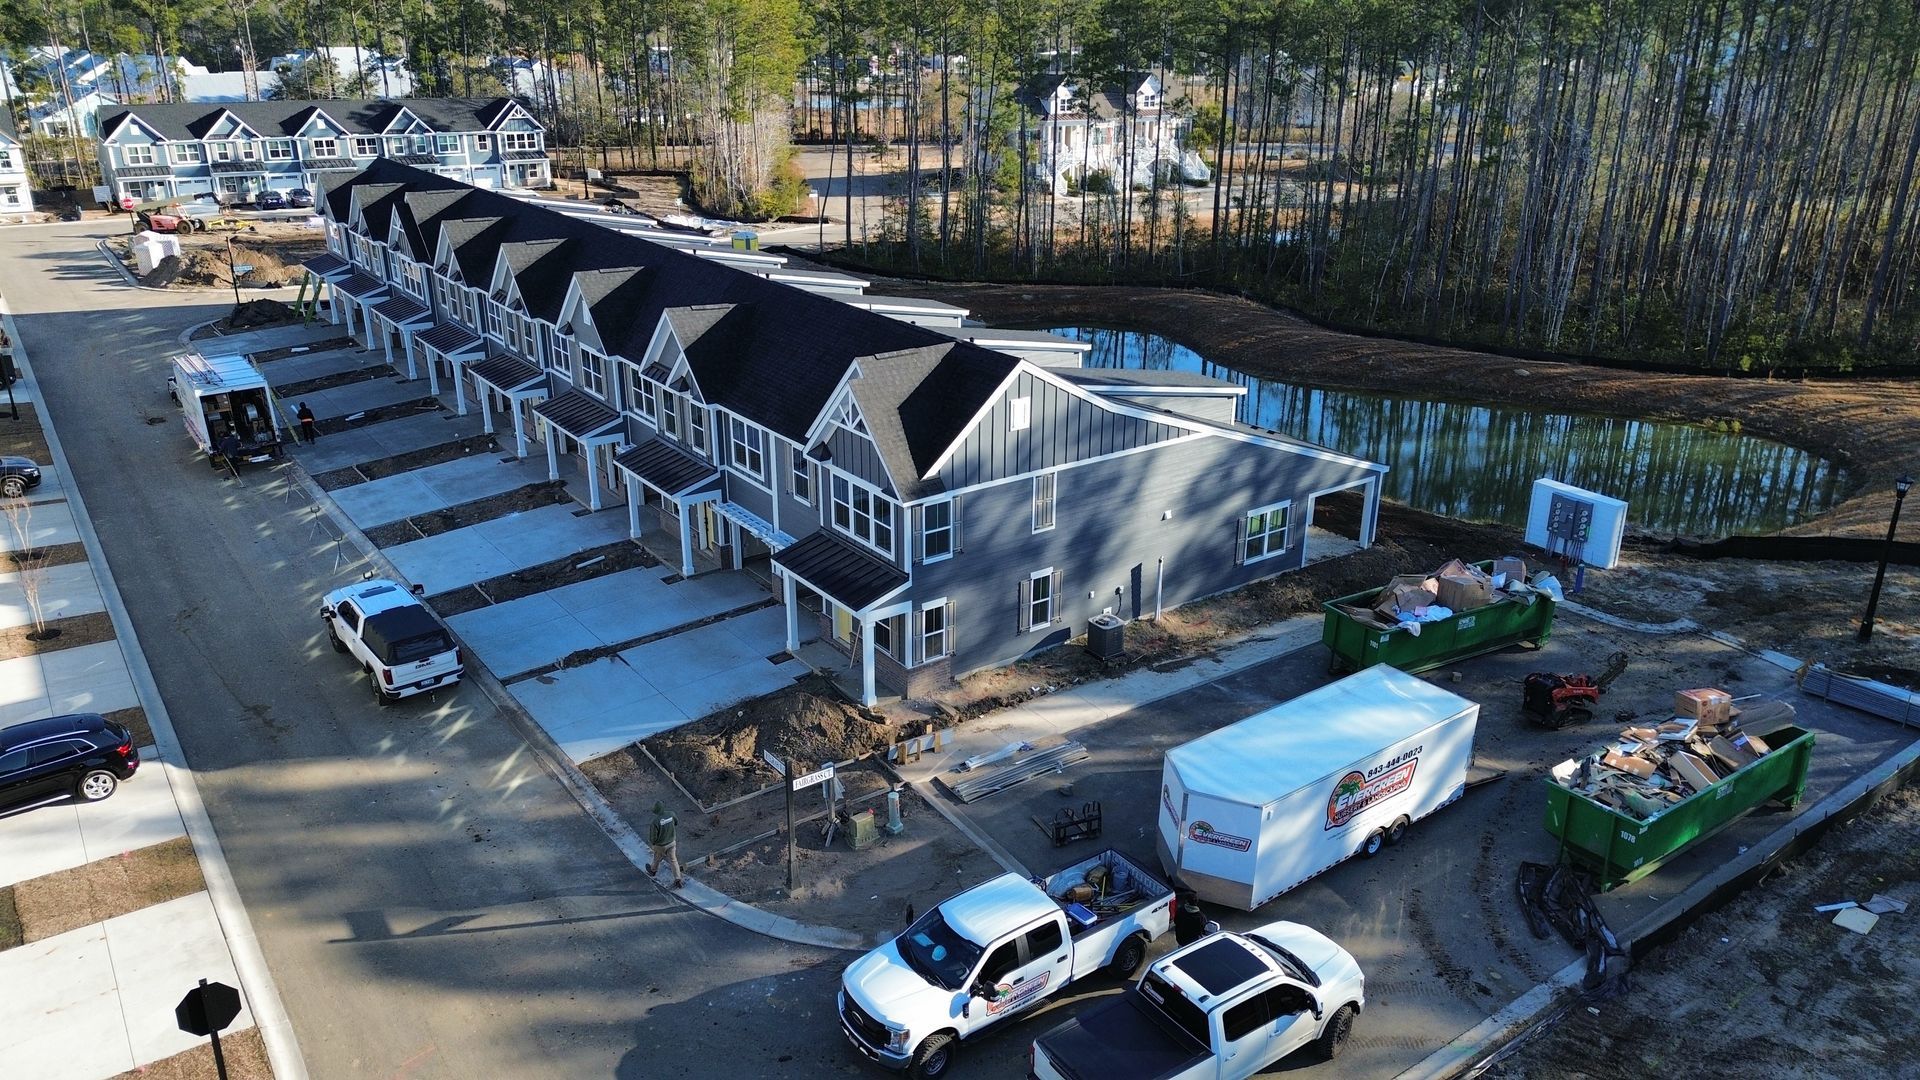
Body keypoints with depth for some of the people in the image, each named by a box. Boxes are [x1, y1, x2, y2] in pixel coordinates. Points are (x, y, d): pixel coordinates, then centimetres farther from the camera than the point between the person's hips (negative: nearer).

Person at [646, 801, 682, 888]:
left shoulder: (655, 821, -32)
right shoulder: (670, 815, -18)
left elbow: (653, 836, -22)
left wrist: (652, 842, 0)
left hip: (660, 845, -3)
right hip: (672, 843, 3)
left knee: (657, 859, 25)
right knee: (673, 861, 13)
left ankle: (653, 870, 55)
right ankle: (678, 880, 10)